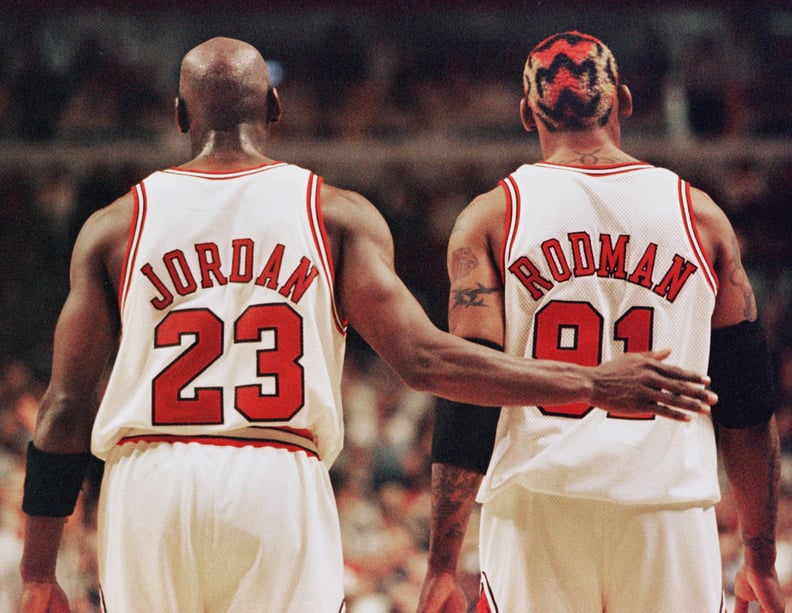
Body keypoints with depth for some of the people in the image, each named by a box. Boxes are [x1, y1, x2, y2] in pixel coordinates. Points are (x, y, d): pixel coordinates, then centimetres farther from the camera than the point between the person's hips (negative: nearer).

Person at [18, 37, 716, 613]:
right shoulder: (337, 214, 6)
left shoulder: (116, 226, 9)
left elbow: (66, 408, 6)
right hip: (280, 485, -1)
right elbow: (423, 360, -5)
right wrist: (595, 386, -1)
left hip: (148, 486, 1)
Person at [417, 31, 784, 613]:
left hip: (538, 505, 0)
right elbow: (746, 404, 9)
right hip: (669, 510, 0)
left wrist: (443, 564, 0)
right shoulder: (700, 216, 8)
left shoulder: (490, 219, 4)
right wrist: (761, 559, 16)